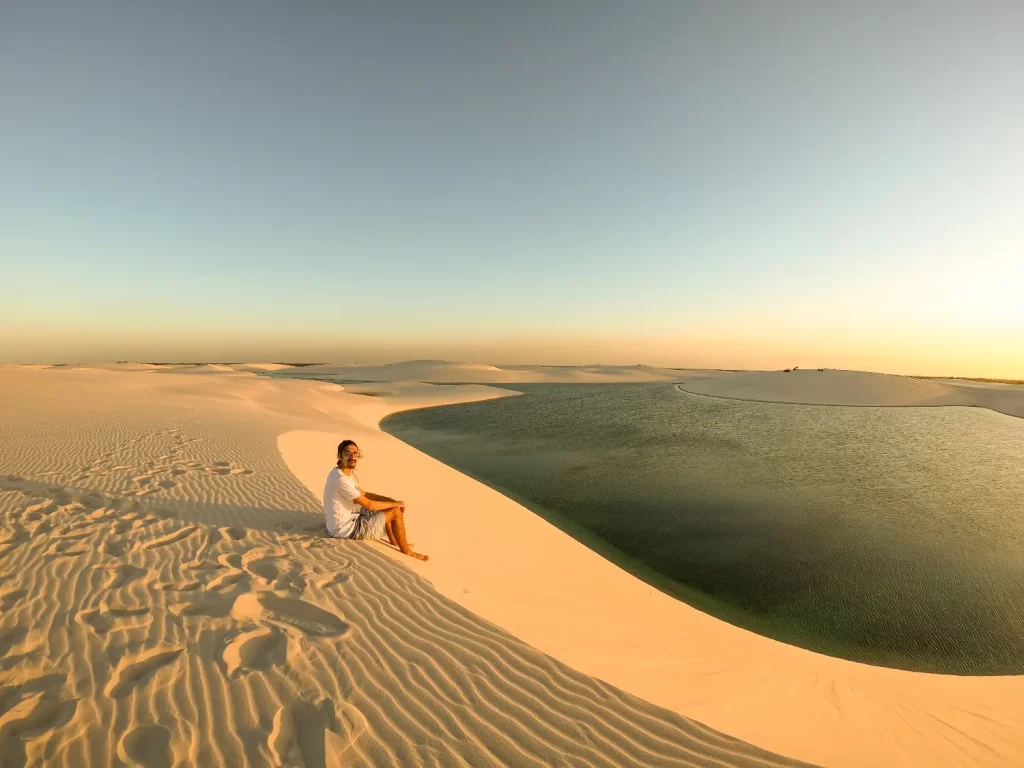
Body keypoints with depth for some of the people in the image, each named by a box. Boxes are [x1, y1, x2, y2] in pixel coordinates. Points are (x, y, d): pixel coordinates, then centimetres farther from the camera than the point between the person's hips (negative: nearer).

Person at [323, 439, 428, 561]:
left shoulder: (345, 473, 3)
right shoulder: (341, 479, -28)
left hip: (345, 521, 10)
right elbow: (369, 505, -25)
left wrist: (391, 500, 0)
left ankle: (394, 541, 28)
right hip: (346, 529, -10)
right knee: (396, 512, -7)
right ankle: (406, 550, 11)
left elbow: (364, 494, 11)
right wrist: (395, 504, -10)